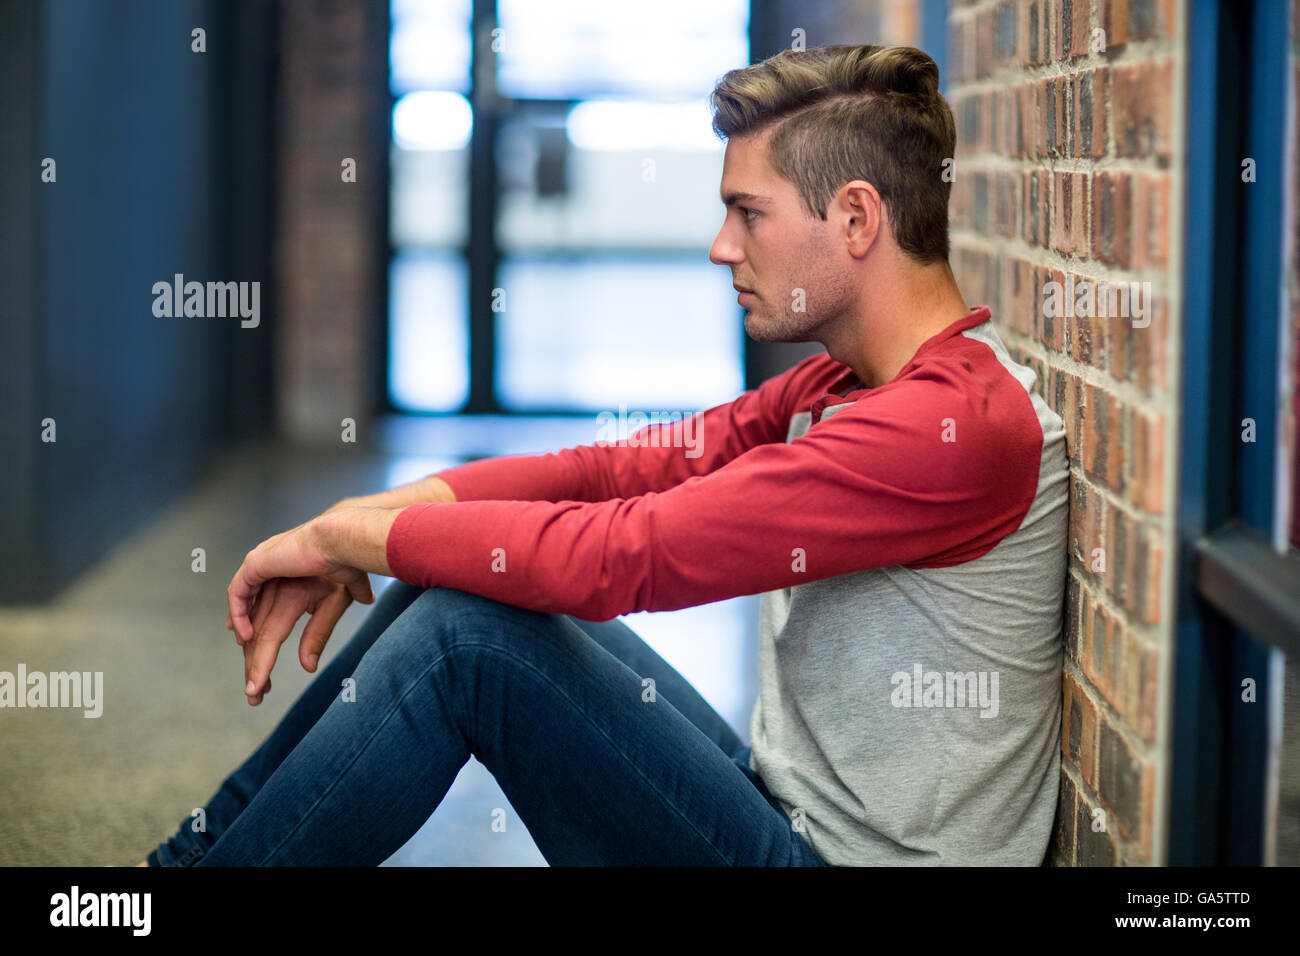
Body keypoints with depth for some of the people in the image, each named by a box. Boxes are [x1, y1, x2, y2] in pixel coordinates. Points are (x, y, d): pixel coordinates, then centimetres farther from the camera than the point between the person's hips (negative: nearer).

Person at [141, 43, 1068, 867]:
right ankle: (193, 852, 12)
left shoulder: (956, 423, -21)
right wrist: (359, 528, -5)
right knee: (453, 584, 5)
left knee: (466, 630, -17)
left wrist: (343, 533, -13)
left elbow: (619, 555, -24)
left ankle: (199, 861, -1)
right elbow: (622, 468, 6)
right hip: (779, 801, 9)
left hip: (830, 852, -9)